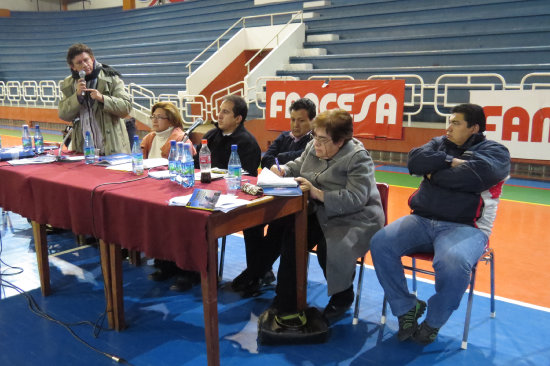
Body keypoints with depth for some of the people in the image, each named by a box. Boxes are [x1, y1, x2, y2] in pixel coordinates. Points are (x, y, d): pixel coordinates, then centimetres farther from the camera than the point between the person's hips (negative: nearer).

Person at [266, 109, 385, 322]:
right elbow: (297, 166, 22)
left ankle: (342, 298, 2)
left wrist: (317, 193, -32)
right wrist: (282, 171, -2)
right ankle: (285, 304, -5)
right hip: (322, 214, 7)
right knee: (291, 235, -18)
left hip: (355, 219, -6)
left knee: (329, 248, -31)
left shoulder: (358, 158, -16)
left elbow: (355, 199, -25)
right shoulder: (313, 147, 5)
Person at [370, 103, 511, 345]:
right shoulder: (440, 144, 19)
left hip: (464, 227, -5)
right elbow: (415, 161, 0)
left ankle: (433, 322, -6)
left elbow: (471, 176, -17)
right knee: (380, 243, -17)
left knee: (453, 263, -36)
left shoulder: (494, 152, 4)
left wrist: (434, 174, -5)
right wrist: (449, 161, -10)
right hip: (422, 220, 5)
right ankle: (406, 308, 0)